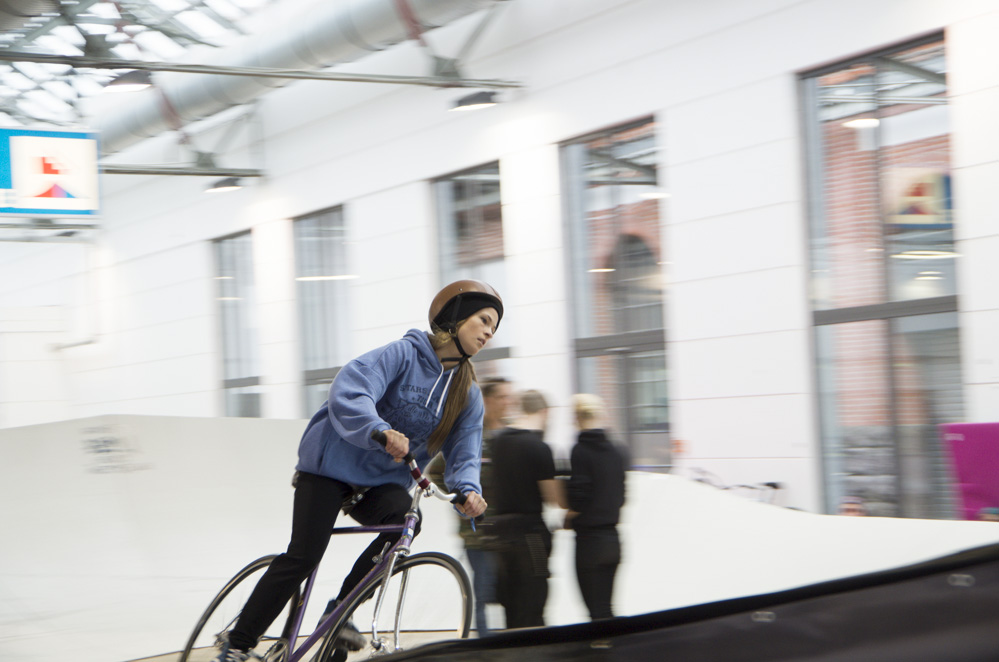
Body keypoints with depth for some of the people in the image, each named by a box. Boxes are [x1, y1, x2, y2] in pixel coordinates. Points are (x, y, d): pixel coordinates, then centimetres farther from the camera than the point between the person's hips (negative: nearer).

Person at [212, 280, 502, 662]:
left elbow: (464, 452, -1)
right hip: (333, 464, -5)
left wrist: (467, 488, -23)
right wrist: (379, 430, -46)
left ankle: (339, 611, -10)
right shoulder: (405, 354, -13)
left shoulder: (468, 395, 6)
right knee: (303, 556, -15)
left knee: (405, 516, -27)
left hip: (383, 482, 5)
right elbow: (348, 391, -28)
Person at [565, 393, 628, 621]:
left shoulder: (580, 451, -14)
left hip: (589, 540, -6)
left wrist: (568, 518, 0)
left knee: (597, 612, -2)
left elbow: (579, 496, -17)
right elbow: (621, 497, 9)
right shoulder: (619, 451, 5)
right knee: (606, 608, 17)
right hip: (613, 540, 6)